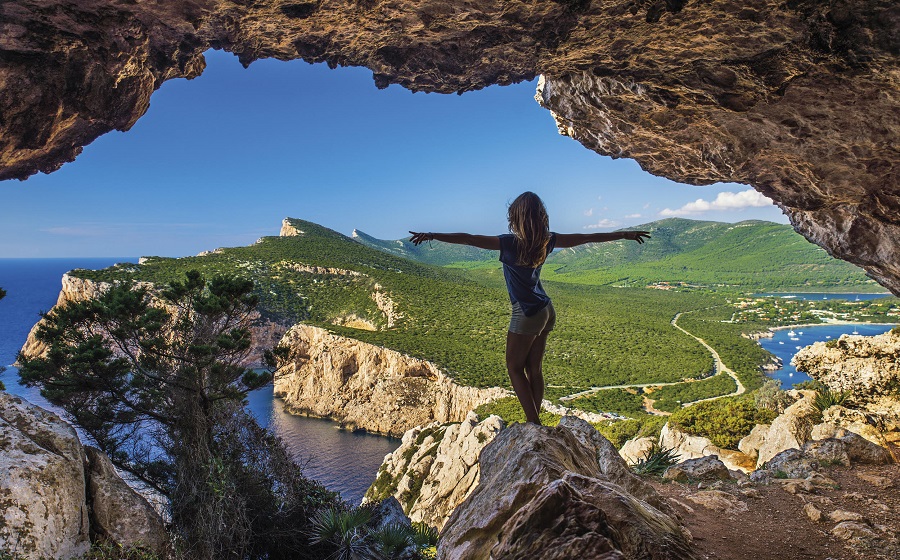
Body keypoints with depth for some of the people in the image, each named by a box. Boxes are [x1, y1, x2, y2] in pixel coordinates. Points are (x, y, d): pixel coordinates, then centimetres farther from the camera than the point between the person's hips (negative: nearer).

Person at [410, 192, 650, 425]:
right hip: (546, 311, 7)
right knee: (533, 369, 13)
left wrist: (431, 235, -20)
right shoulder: (547, 241, 3)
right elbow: (587, 237, 13)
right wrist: (625, 234, 24)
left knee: (514, 368, 6)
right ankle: (535, 420, 20)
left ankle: (534, 423, 1)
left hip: (527, 314, -7)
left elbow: (468, 239, -21)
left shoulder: (510, 243, -15)